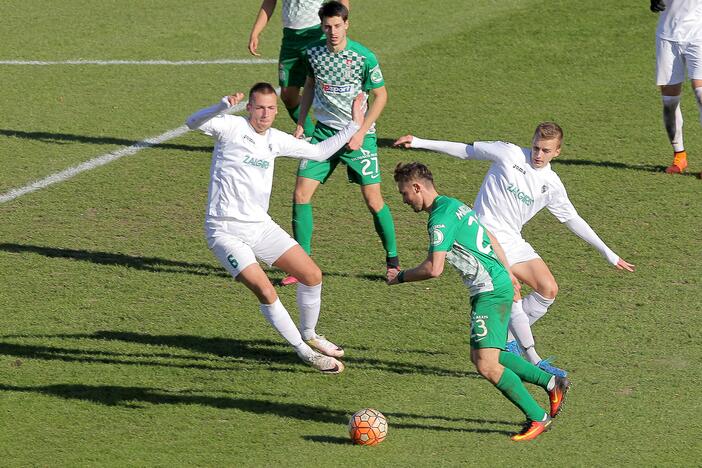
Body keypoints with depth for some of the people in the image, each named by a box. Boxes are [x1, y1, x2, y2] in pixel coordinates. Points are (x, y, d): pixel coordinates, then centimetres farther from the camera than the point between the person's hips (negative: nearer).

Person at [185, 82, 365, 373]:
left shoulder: (276, 140, 9)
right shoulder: (231, 128, -11)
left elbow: (318, 152, 22)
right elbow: (193, 123, -28)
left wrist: (354, 126, 19)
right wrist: (223, 106, -45)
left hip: (261, 226, 7)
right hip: (225, 231, -7)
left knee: (312, 276, 3)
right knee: (265, 290, -21)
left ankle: (308, 336, 29)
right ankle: (303, 352, -6)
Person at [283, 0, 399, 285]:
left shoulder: (364, 57, -14)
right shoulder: (313, 53, -1)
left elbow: (380, 95, -5)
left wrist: (361, 133, -10)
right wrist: (300, 125, 10)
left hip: (358, 134, -3)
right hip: (324, 131, 4)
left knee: (373, 199, -4)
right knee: (301, 194, -7)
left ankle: (393, 260, 16)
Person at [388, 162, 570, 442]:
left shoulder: (441, 218, -16)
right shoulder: (454, 205, 16)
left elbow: (434, 269, -22)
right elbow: (490, 239, 26)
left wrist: (400, 277, -7)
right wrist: (508, 274, 33)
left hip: (491, 292, -11)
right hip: (497, 284, 11)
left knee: (486, 365, -13)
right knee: (480, 355, 15)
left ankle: (538, 418, -5)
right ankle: (551, 382, 22)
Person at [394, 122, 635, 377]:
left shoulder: (552, 184, 6)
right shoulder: (509, 154, -7)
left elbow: (572, 219, 15)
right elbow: (466, 151, 2)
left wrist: (608, 253, 16)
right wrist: (419, 142, 1)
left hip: (513, 241, 6)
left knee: (549, 289, -5)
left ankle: (509, 338, 10)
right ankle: (533, 360, -16)